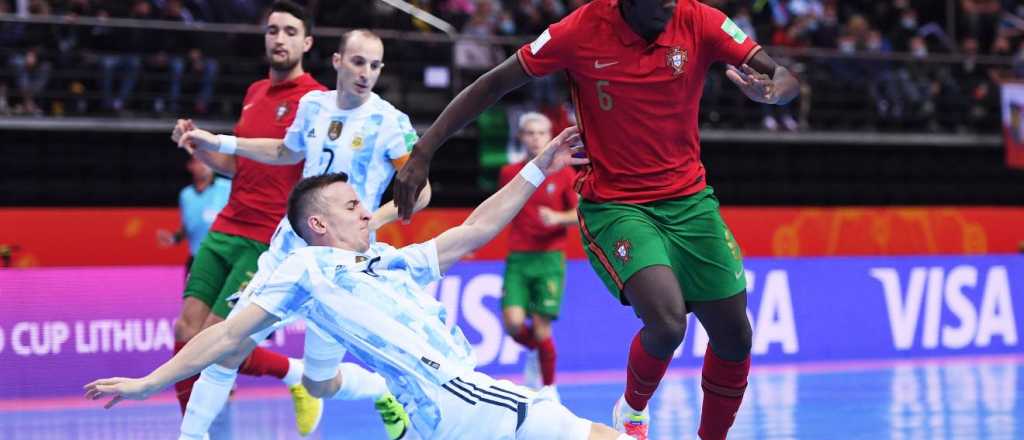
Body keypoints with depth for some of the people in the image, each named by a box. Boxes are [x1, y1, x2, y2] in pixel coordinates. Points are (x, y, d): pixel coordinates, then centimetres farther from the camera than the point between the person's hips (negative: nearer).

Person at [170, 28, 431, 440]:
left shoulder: (389, 121, -12)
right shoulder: (313, 104, 4)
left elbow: (420, 191, -11)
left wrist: (372, 222, -26)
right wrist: (217, 142, 20)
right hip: (289, 247, 5)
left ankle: (384, 393, 28)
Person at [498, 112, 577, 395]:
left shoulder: (563, 173, 0)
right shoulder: (509, 173, 7)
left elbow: (580, 214, -1)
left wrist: (558, 218, -19)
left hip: (549, 258, -2)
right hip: (518, 258, 2)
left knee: (541, 331, -6)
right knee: (513, 324, -13)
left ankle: (548, 388, 15)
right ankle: (534, 352, 23)